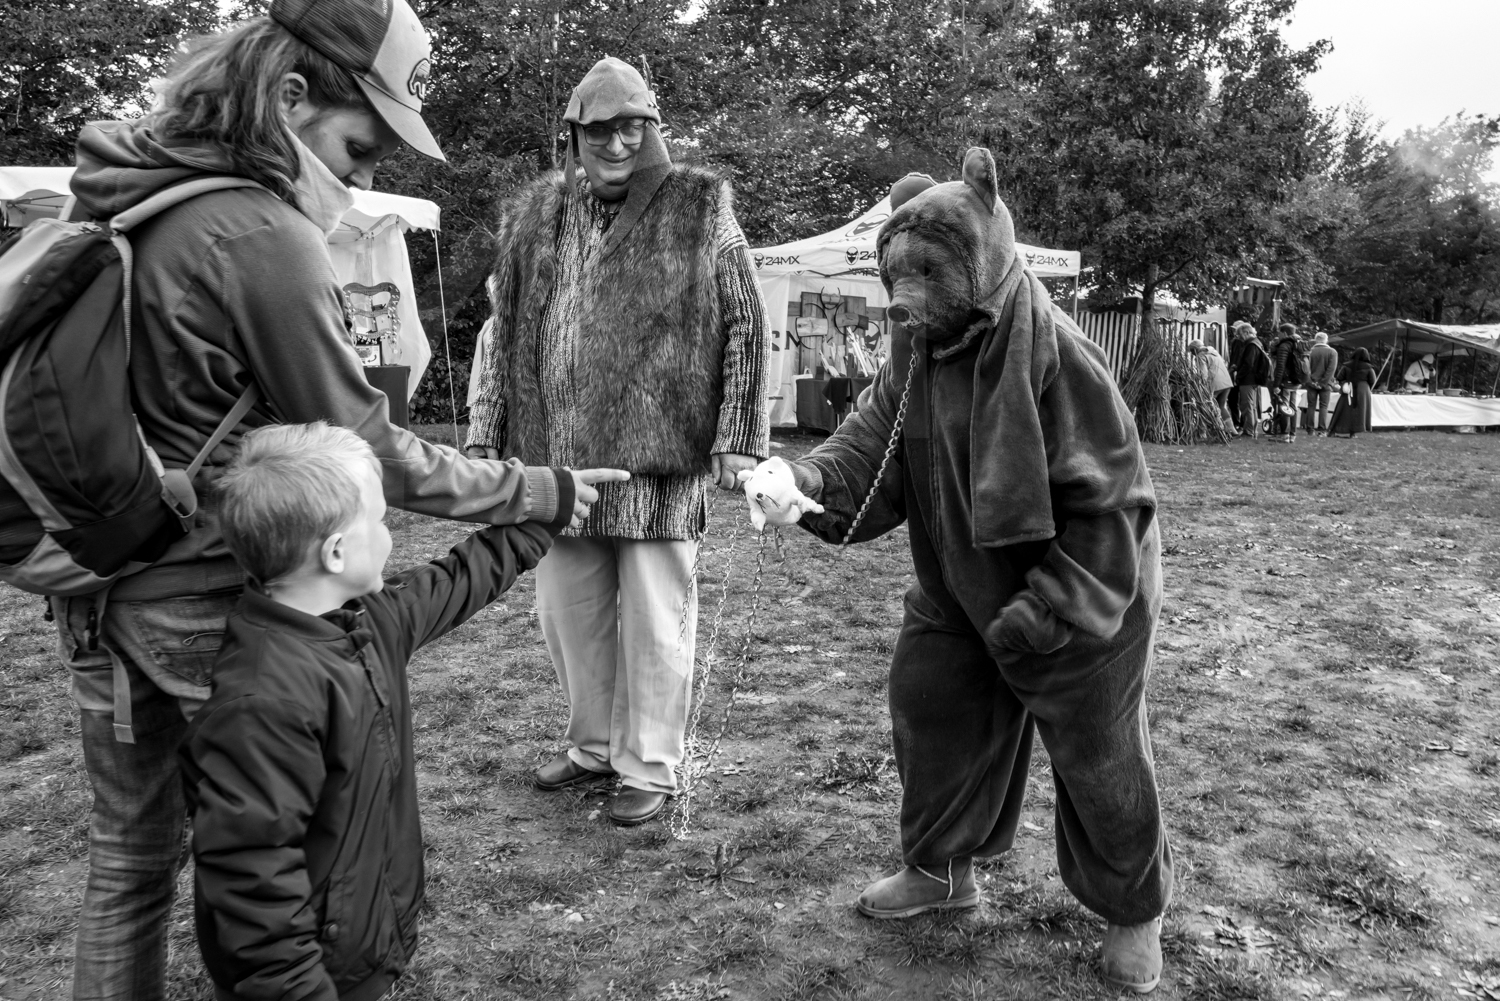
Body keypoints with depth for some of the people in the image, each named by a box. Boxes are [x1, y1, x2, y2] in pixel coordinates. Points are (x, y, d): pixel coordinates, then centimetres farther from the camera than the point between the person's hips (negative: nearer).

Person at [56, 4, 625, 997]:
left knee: (132, 849, 22)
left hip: (100, 590, 8)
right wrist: (547, 491, -9)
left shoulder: (122, 194, 4)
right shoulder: (263, 238, -21)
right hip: (209, 608, -8)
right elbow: (376, 459, -17)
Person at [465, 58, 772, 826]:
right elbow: (507, 331, 15)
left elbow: (745, 329, -2)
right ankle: (593, 744, 35)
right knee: (567, 611, 14)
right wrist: (486, 433, 10)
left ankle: (649, 768, 21)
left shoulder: (699, 209, -1)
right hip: (556, 458, 5)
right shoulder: (534, 216, 11)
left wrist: (736, 439, -9)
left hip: (659, 460, -4)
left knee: (655, 621, 4)